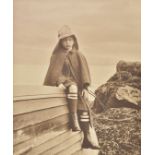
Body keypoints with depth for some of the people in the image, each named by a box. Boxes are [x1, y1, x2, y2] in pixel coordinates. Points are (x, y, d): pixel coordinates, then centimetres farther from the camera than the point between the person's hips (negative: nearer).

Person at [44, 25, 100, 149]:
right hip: (63, 82, -3)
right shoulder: (57, 56, 3)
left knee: (84, 105, -16)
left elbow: (84, 73, 3)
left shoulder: (79, 56, 10)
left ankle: (87, 138, -13)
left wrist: (85, 88, -11)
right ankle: (73, 118, -34)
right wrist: (59, 82, -27)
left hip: (77, 85, 3)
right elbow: (54, 72, -7)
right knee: (73, 87, -36)